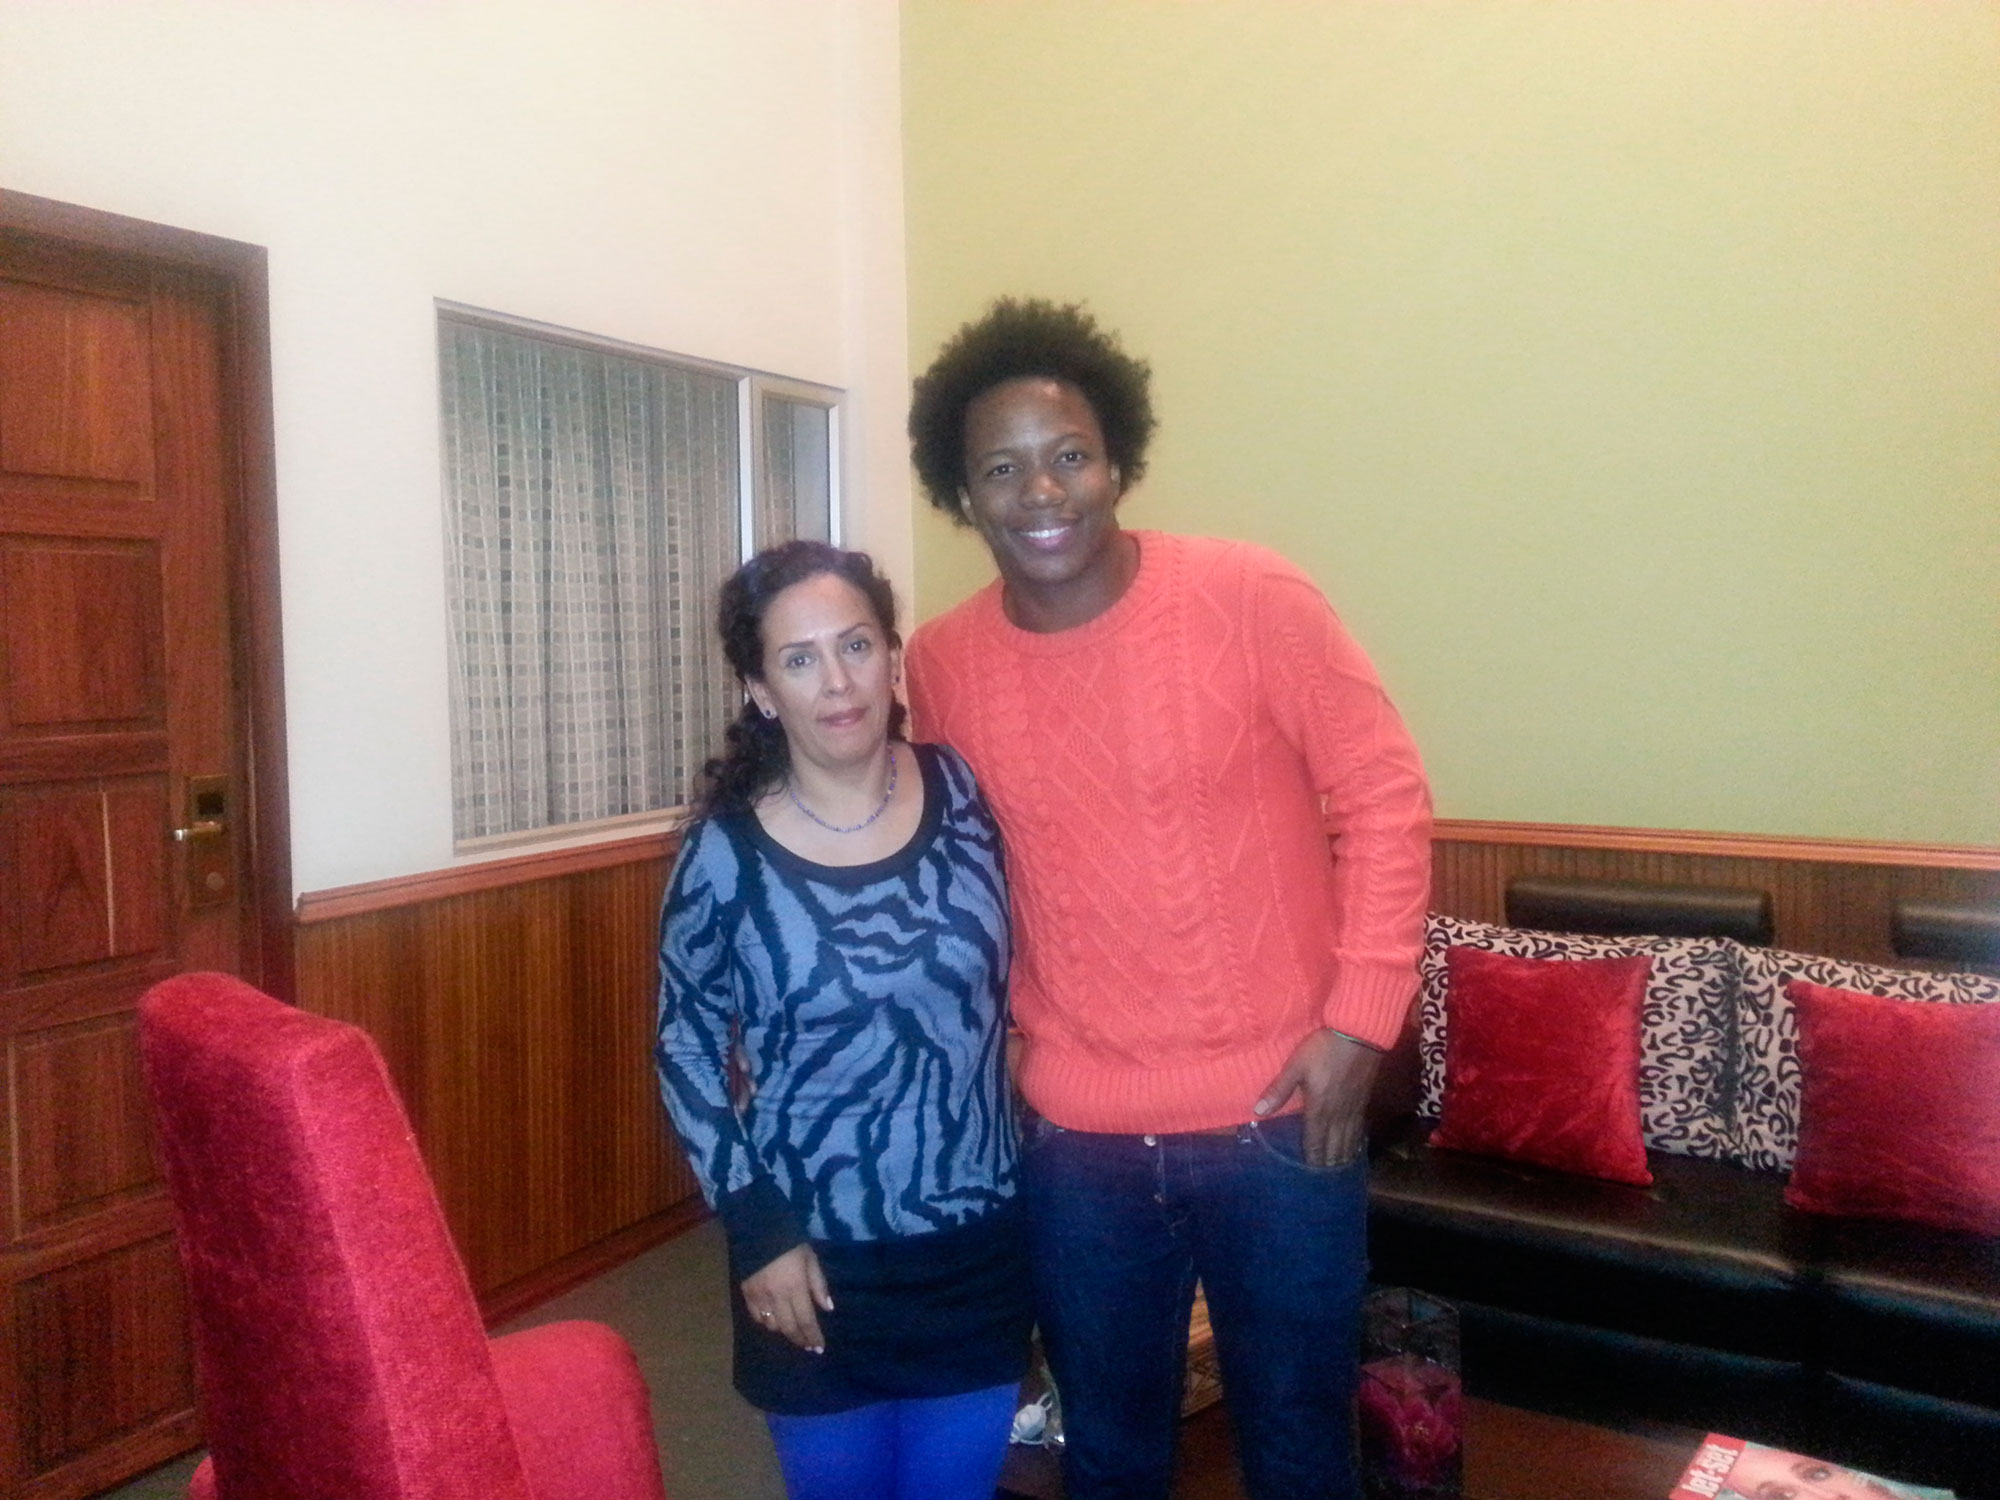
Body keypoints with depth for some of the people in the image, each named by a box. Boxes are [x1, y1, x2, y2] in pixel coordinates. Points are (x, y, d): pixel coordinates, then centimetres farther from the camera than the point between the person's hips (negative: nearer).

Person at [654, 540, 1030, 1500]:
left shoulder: (963, 791, -6)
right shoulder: (726, 852, -13)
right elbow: (687, 1049, -4)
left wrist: (1030, 1154, 6)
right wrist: (756, 1228, -8)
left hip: (977, 1236, 2)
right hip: (817, 1248, -2)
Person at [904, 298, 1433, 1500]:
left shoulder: (1254, 601, -12)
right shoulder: (944, 664, -3)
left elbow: (1384, 796, -8)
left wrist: (1358, 1018, -12)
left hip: (1277, 1119, -2)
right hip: (1078, 1138, 3)